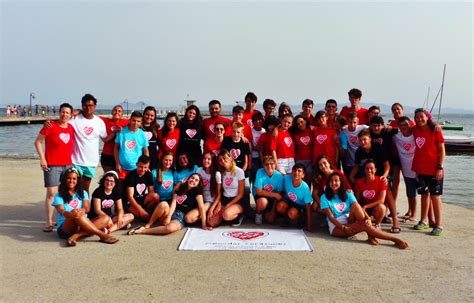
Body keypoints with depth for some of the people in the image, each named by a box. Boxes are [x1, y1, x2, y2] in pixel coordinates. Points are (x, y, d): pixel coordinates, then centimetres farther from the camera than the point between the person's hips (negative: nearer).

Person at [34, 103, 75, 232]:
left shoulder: (71, 128, 8)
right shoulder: (50, 126, -6)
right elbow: (38, 142, -3)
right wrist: (42, 158, -10)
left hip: (68, 165, 5)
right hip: (52, 165, -5)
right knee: (51, 193, -7)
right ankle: (49, 222, -2)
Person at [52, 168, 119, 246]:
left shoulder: (83, 193, 15)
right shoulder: (59, 196, 5)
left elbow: (87, 208, -2)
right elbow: (61, 211, -13)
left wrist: (81, 210, -28)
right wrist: (70, 214, -37)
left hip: (81, 226, 4)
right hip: (65, 229, -4)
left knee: (105, 219, -19)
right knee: (77, 216, -36)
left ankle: (77, 236, -35)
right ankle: (102, 235, -35)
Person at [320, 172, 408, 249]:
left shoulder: (347, 194, 10)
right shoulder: (325, 197, 0)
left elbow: (358, 207, -5)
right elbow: (330, 217, -9)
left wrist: (368, 218, -25)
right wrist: (344, 228, -23)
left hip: (350, 221, 4)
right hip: (336, 227, -4)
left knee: (355, 206, -28)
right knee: (364, 225, -29)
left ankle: (370, 236, -32)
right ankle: (395, 240, -31)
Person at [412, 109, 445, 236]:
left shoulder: (435, 131, -8)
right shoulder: (415, 130, 3)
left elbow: (442, 151, -8)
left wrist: (440, 167, -13)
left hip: (434, 170, -5)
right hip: (420, 169, 5)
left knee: (435, 196, -1)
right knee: (424, 194, 14)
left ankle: (438, 225, 4)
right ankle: (424, 221, 24)